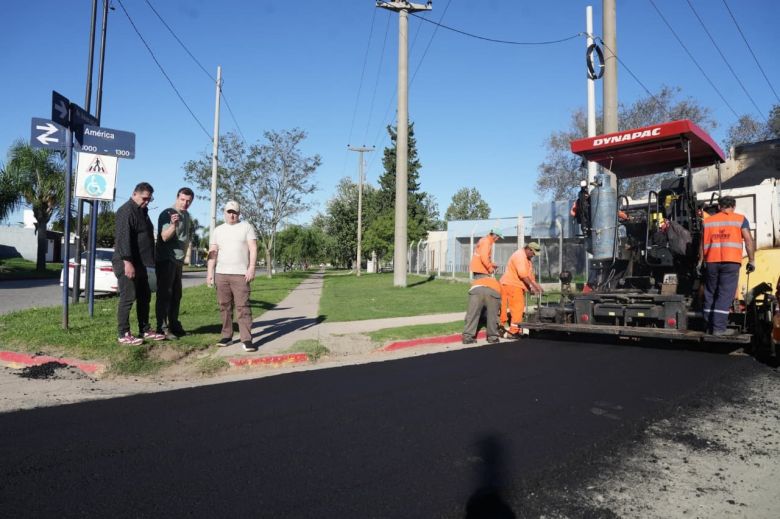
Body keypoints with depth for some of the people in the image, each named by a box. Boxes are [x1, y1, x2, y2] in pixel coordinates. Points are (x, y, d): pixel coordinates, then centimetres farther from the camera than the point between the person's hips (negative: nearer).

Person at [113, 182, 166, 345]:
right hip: (127, 263, -10)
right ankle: (124, 335, 0)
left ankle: (145, 330, 22)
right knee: (127, 298, -6)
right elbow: (123, 238, -22)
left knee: (144, 297, 13)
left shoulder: (142, 211, 18)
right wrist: (127, 261, -27)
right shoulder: (126, 211, -13)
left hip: (140, 263, 10)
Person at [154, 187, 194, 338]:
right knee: (164, 294, -7)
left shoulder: (187, 216, 11)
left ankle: (174, 325, 20)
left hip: (179, 260, 8)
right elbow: (165, 237, -24)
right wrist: (173, 224, -41)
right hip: (166, 259, -8)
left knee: (176, 294, 12)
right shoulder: (167, 214, -13)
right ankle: (162, 328, -5)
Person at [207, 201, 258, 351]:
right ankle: (227, 336, 16)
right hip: (221, 274, 4)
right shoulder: (218, 230, 14)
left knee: (243, 306, -8)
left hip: (240, 274, -4)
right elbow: (212, 252, 10)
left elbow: (253, 248, -2)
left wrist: (251, 268, -13)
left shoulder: (246, 227, 5)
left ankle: (246, 339, -9)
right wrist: (210, 272, 1)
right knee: (225, 306, 7)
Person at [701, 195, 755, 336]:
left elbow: (702, 243, 12)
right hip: (731, 261, -3)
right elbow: (748, 240, -1)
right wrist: (751, 260, 2)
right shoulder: (740, 219, 7)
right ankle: (719, 328, -7)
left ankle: (709, 326, 14)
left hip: (711, 261, 3)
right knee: (725, 295, -3)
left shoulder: (708, 221, 15)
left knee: (710, 294, 11)